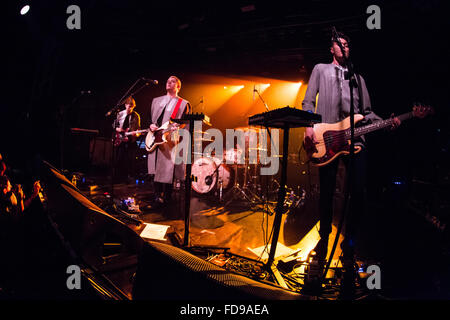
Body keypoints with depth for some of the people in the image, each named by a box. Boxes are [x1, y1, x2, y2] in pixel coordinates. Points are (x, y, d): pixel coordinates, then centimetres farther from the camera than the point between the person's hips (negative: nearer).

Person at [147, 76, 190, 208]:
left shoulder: (183, 104, 6)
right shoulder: (156, 100, 21)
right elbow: (149, 118, 22)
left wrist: (178, 127, -20)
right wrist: (151, 125, 1)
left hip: (170, 141, -5)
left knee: (167, 170, -7)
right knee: (155, 169, 6)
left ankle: (165, 198, 5)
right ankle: (157, 196, 17)